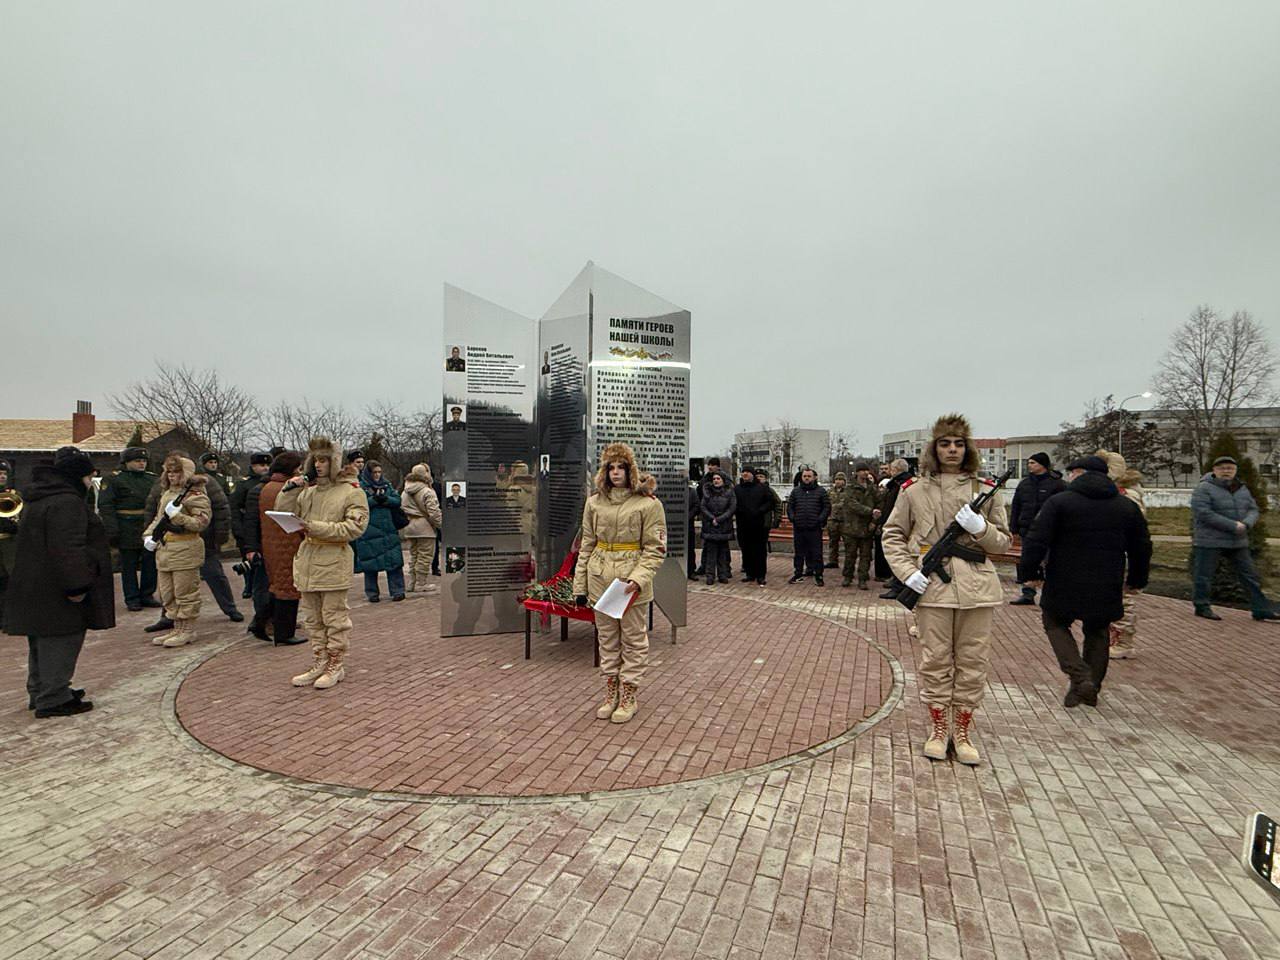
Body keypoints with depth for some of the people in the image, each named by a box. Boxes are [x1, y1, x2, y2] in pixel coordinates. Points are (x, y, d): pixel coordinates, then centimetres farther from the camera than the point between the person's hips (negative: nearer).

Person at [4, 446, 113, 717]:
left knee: (42, 642, 20)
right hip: (56, 591, -11)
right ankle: (52, 700, 5)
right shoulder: (65, 502, -21)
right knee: (60, 643, -2)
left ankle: (39, 693, 32)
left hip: (34, 587, 11)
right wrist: (77, 585, -25)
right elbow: (67, 549, -28)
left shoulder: (39, 497, 15)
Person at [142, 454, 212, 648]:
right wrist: (148, 535, 11)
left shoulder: (195, 494, -8)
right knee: (167, 594, 14)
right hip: (164, 550, 9)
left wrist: (177, 515, -21)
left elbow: (201, 522, -17)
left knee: (185, 593, -2)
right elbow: (157, 519, 27)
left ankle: (188, 631, 8)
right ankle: (177, 629, 25)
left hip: (185, 550, -9)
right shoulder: (167, 493, 18)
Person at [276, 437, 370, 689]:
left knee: (335, 618, 2)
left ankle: (336, 666, 14)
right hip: (307, 562, 7)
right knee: (312, 619, 15)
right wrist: (289, 490, -1)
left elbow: (355, 527, -15)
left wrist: (318, 528, -20)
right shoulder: (308, 491, 14)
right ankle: (319, 665, 27)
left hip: (334, 564, -7)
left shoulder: (352, 491, -6)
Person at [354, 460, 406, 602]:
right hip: (369, 530, -3)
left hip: (389, 529, 3)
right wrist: (373, 500, -18)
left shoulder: (387, 485, 14)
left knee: (394, 560, -1)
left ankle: (397, 590, 5)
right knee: (370, 563, 4)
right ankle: (372, 593, 16)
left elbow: (397, 500, 6)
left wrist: (386, 499, -11)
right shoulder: (360, 487, 1)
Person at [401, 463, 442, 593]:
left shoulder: (405, 492, 10)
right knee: (425, 556, 0)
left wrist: (407, 522, 18)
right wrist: (440, 524, -7)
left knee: (414, 556, 16)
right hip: (424, 527, -7)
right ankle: (421, 584, 3)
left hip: (410, 528, 8)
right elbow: (433, 512, -17)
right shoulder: (427, 492, -14)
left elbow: (403, 510, 11)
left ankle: (412, 583, 21)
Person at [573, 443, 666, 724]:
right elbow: (586, 545, 9)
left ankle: (629, 696, 23)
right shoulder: (594, 502, 4)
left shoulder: (648, 503, -8)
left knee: (633, 639, 8)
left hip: (632, 581, -4)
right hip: (600, 578, 4)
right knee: (607, 638, 15)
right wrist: (579, 584, 7)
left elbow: (655, 549, -7)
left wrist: (638, 578, -20)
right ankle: (611, 692, 30)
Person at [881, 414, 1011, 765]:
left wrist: (981, 528, -11)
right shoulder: (914, 490, 2)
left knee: (972, 662, 8)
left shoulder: (985, 490, 6)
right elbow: (893, 535, 7)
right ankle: (938, 729, 23)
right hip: (932, 585, -1)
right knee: (935, 660, 6)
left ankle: (962, 731, 24)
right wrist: (907, 571, -7)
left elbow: (1004, 541, 11)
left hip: (976, 587, 2)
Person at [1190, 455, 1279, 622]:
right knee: (1204, 575, 1)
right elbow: (1203, 513, -19)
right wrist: (1233, 525, -20)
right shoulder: (1204, 489, -11)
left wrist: (1246, 524, -14)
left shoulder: (1242, 489, 11)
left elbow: (1253, 510, 8)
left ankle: (1261, 610, 15)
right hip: (1210, 541, -6)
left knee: (1249, 575, 8)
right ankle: (1201, 607, 11)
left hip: (1237, 541, 7)